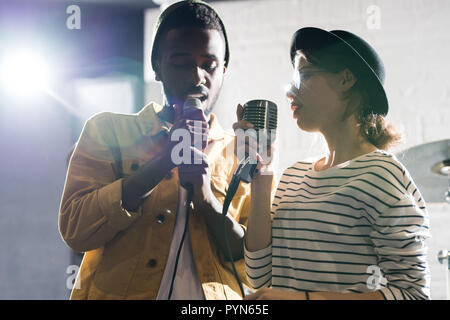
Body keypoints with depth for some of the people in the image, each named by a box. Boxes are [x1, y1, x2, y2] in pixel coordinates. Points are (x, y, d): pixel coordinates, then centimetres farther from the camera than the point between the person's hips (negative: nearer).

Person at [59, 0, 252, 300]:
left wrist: (206, 198, -12)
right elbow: (75, 229, -6)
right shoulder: (109, 130, 6)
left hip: (214, 294, 1)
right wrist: (163, 163, -13)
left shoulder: (243, 155, 9)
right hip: (118, 291, 0)